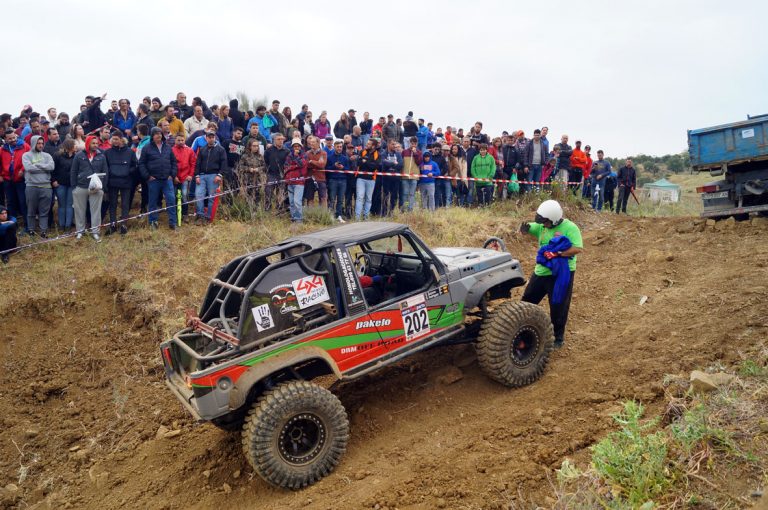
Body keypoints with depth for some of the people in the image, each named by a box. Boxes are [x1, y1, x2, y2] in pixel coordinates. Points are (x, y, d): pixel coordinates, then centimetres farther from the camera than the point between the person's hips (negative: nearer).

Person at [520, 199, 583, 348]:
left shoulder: (570, 228, -16)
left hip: (561, 273, -6)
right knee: (527, 300, 14)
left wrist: (558, 253, -32)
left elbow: (578, 248, -24)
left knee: (558, 307, 5)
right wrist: (525, 228, -19)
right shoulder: (542, 226, 3)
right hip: (541, 271, 6)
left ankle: (558, 337, 22)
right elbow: (528, 229, 6)